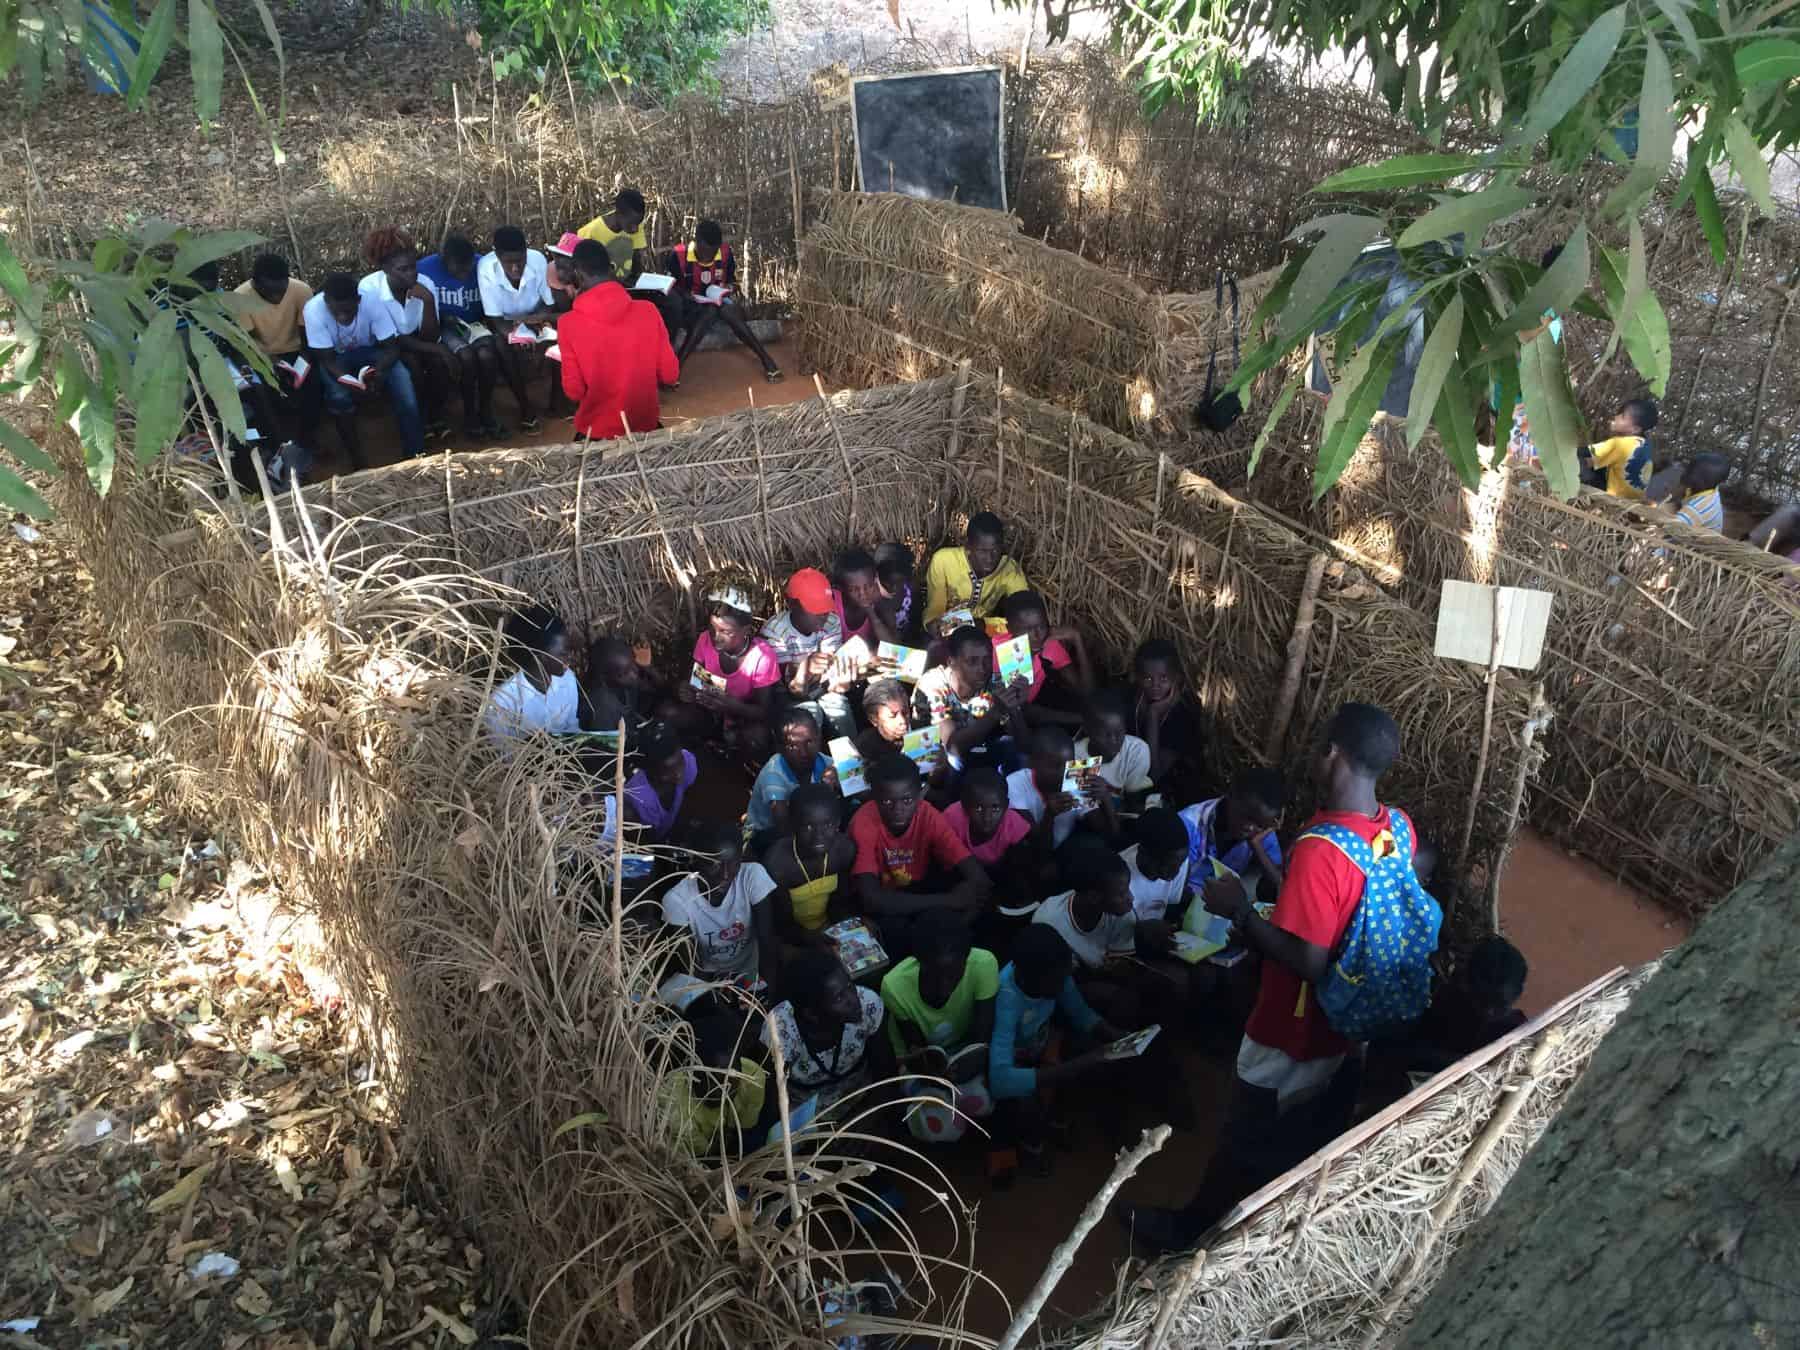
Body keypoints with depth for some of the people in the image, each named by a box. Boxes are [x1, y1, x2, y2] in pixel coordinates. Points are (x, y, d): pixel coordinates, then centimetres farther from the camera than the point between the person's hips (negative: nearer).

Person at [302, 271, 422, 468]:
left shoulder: (372, 303, -30)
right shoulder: (314, 310, -32)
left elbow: (392, 347, -22)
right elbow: (327, 359, -24)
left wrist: (379, 370, -42)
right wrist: (347, 379, -44)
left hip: (370, 351, 1)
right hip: (335, 358, -1)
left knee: (404, 386, -25)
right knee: (339, 397, -30)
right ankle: (359, 463, -12)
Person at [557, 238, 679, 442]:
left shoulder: (569, 323, -14)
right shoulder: (648, 311, -10)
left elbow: (574, 391, -9)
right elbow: (669, 375, -3)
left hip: (597, 432, -2)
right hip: (646, 426, 2)